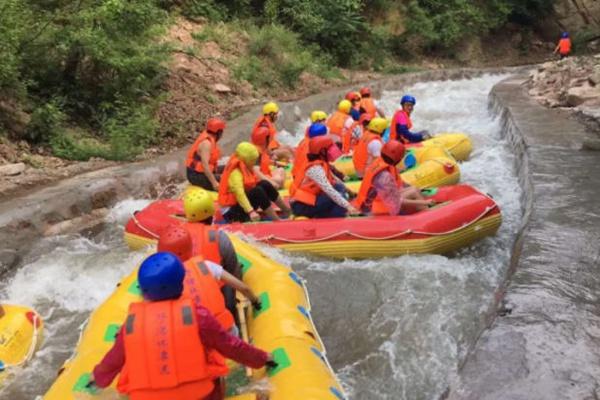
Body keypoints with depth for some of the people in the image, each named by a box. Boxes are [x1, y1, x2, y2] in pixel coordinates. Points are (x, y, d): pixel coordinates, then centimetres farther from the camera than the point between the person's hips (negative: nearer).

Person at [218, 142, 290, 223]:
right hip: (232, 210, -9)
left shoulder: (246, 169, 8)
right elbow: (239, 193, -33)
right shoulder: (235, 173, -21)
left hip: (241, 202, 9)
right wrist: (251, 211, -42)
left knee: (265, 185, -3)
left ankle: (288, 211, 4)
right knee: (258, 191, -28)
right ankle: (277, 221, -22)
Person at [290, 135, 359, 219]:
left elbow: (334, 180, 16)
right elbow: (330, 191, -29)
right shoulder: (316, 168, -21)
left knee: (339, 188, 3)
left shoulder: (322, 164, 7)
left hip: (309, 201, 9)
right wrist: (347, 206, -29)